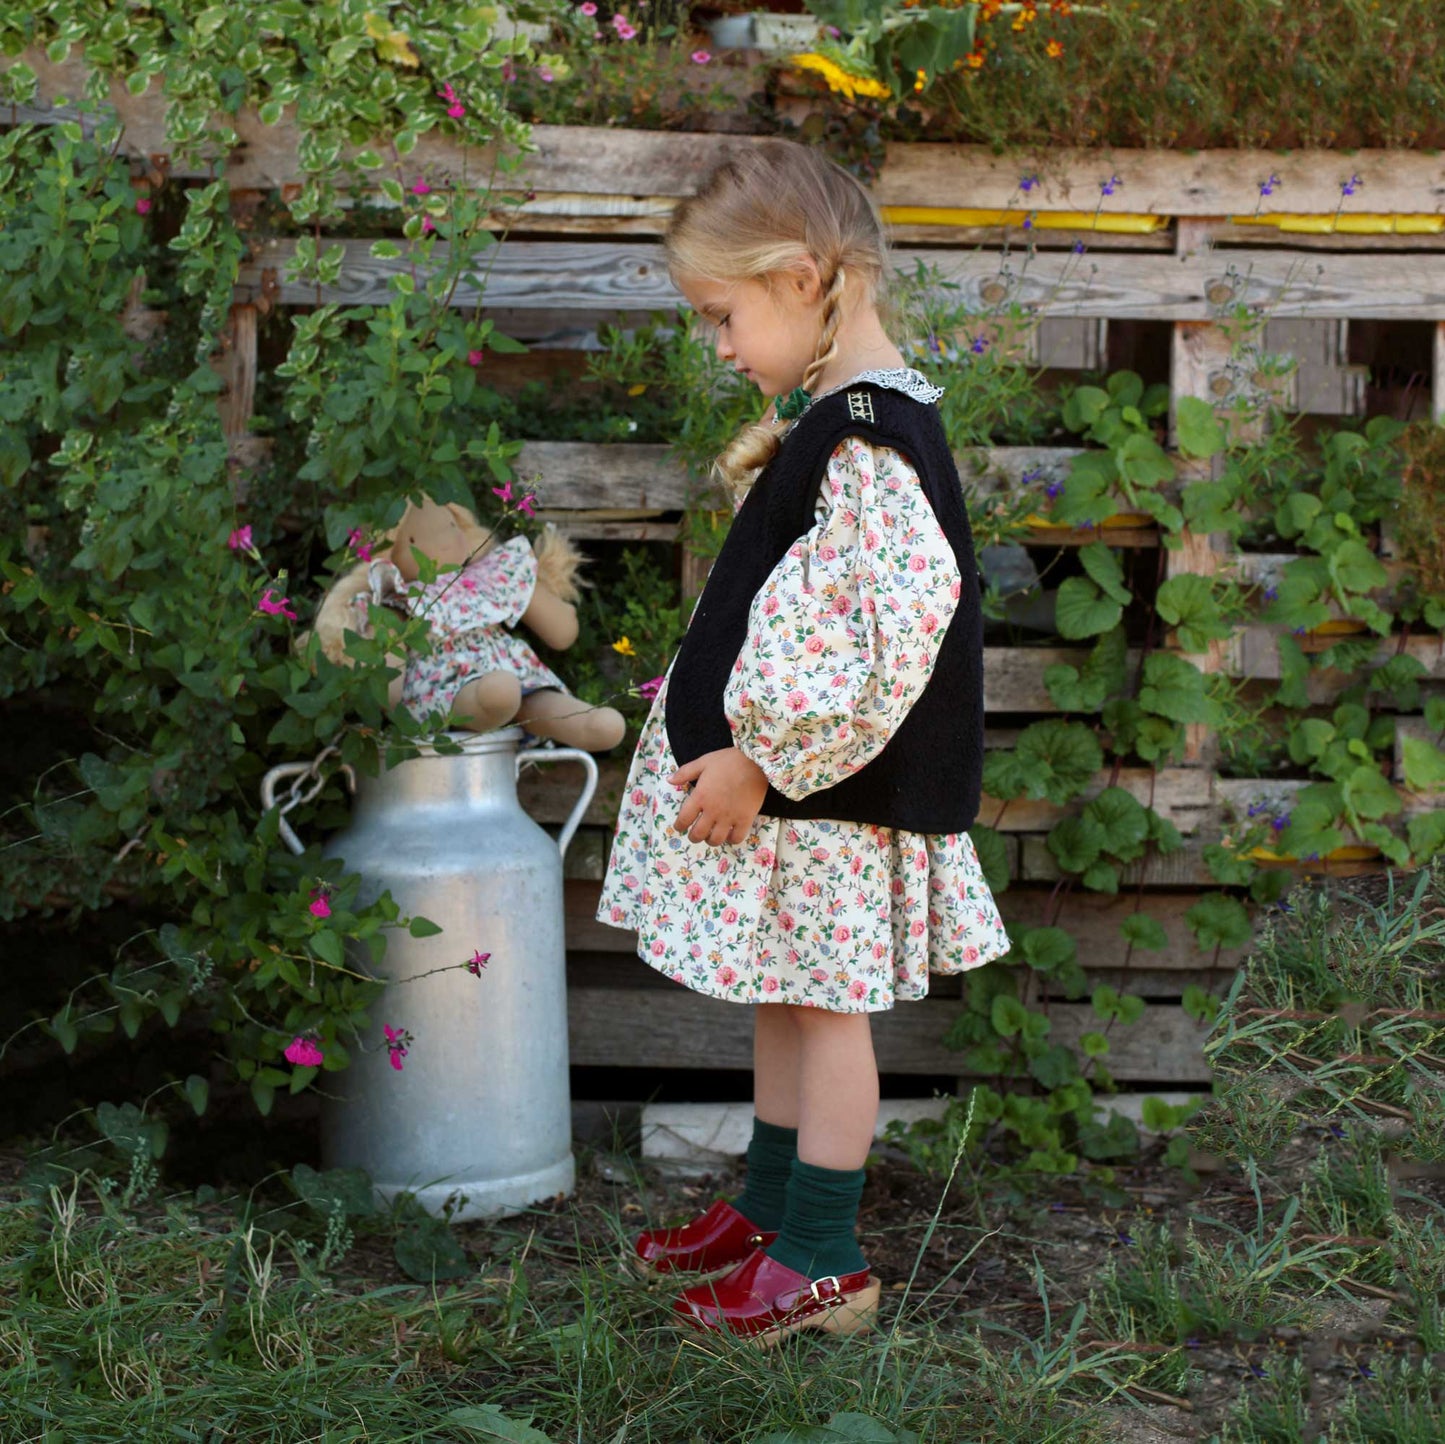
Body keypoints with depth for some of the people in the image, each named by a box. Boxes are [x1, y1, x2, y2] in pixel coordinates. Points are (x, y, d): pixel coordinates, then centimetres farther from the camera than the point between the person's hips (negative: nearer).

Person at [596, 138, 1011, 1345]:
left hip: (825, 793, -9)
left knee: (821, 1001, 1)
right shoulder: (827, 420, 10)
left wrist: (763, 763, -22)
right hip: (779, 773, 9)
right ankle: (774, 1206, 33)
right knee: (780, 997, 19)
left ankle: (824, 1260, 12)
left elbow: (896, 634, -29)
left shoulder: (868, 440, -22)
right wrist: (744, 756, 15)